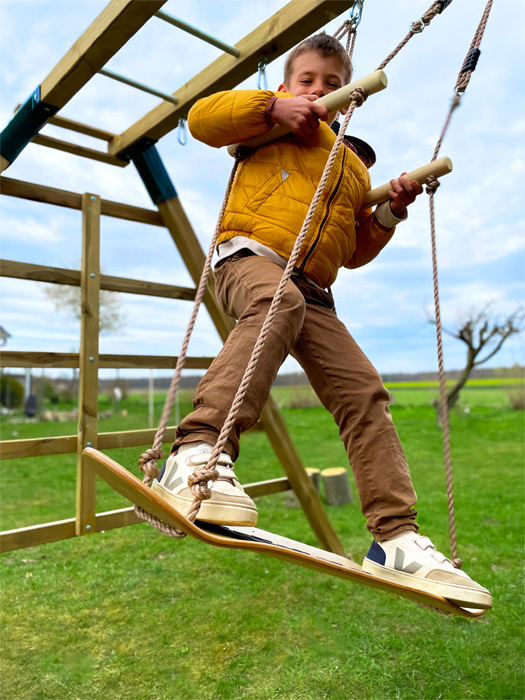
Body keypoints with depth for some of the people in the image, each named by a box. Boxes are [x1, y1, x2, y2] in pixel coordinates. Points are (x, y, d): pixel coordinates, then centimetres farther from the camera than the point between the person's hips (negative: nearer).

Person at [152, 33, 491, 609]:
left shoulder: (354, 165, 32)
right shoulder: (271, 119, 19)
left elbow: (354, 251, 32)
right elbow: (201, 118, 4)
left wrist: (388, 213, 16)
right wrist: (273, 107, -4)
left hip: (313, 293, 5)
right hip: (250, 256, -5)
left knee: (364, 392, -8)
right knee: (279, 302, -42)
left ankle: (396, 538, -4)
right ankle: (197, 454, -49)